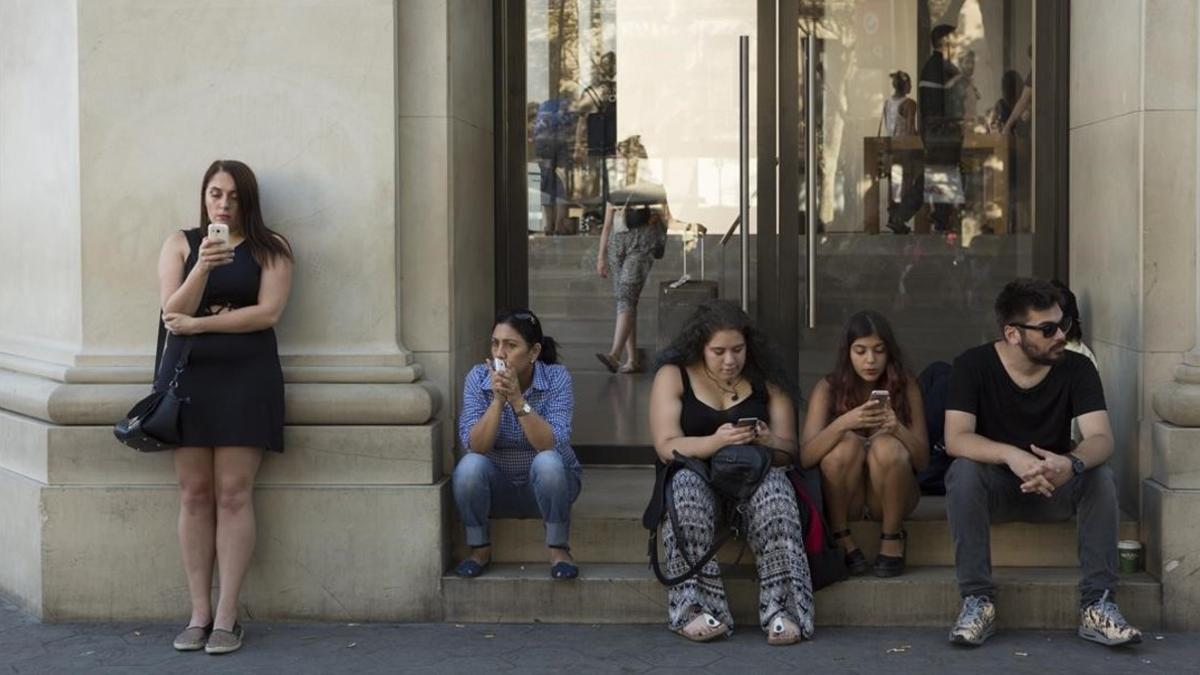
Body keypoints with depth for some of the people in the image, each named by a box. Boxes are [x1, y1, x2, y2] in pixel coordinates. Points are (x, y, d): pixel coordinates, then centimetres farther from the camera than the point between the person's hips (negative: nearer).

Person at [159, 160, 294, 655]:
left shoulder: (270, 248, 5)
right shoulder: (181, 244, 10)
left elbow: (267, 312, -6)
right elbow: (172, 312, -1)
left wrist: (197, 324, -5)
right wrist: (203, 267, -17)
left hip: (246, 375, -2)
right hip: (188, 374, 2)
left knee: (234, 494, -5)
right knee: (194, 494, 0)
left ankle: (227, 617, -2)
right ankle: (199, 614, 5)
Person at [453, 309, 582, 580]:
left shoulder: (556, 377, -17)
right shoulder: (478, 377, -12)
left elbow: (553, 445, -28)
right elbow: (474, 446, -21)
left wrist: (517, 399, -36)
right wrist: (498, 400, -33)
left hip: (548, 483, -1)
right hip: (497, 486, 1)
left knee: (547, 461, -33)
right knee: (469, 465, -29)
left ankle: (558, 549, -12)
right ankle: (480, 548, -5)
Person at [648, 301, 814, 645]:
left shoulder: (766, 379, 8)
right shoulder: (672, 376, 3)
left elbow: (788, 449, 6)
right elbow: (666, 447, -8)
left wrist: (768, 442, -19)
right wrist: (715, 442, -27)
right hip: (696, 475, -1)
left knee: (774, 489, -34)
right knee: (686, 488, -36)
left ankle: (781, 607, -38)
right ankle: (698, 606, -37)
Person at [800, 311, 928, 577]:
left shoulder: (904, 386, -6)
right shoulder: (828, 388, -7)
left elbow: (922, 460, -9)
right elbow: (805, 458, -20)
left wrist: (898, 428, -30)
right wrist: (843, 423, -36)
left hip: (889, 496, 0)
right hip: (842, 498, 0)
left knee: (886, 446, -30)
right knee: (847, 443, -30)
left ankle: (892, 538, -9)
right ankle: (840, 539, -11)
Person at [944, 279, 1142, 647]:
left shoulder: (1077, 368, -8)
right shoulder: (973, 365, -13)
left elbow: (1101, 438, -20)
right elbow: (955, 439, -25)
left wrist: (1071, 464, -45)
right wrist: (1012, 456, -45)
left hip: (1055, 488, 2)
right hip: (994, 486, -1)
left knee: (1100, 475, -27)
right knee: (963, 471, -33)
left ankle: (1097, 604, -24)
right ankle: (978, 600, -28)